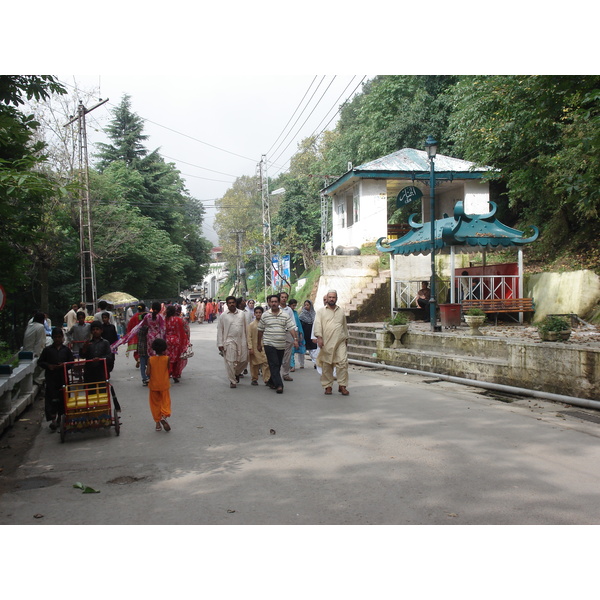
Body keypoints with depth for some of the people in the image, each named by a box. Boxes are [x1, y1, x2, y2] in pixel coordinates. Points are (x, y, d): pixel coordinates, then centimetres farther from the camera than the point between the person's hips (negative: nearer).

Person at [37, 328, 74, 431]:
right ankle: (53, 419, -8)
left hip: (63, 378, 1)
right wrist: (48, 365, -10)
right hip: (51, 378, -1)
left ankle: (60, 418, 21)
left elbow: (72, 362, 8)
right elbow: (40, 361, 7)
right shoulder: (47, 350, 4)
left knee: (62, 398, 7)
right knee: (51, 398, -8)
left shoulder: (66, 350, 6)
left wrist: (64, 365, -11)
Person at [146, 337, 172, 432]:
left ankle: (157, 423, 14)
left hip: (153, 385, 1)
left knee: (155, 403, 12)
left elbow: (147, 373, -11)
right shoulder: (166, 358, -11)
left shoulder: (150, 359, -10)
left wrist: (150, 377, 10)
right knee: (165, 401, 9)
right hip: (164, 385, -1)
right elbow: (169, 370, -2)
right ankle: (164, 415, -17)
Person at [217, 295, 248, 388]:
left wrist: (247, 340, 14)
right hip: (229, 341, -3)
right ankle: (232, 381, 8)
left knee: (244, 360, 5)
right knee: (230, 362, -4)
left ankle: (237, 373, 33)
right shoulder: (223, 315, 1)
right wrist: (220, 344, -4)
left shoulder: (241, 314, 9)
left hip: (241, 341, 3)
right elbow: (219, 330, 1)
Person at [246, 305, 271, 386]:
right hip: (254, 348, -1)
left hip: (263, 347, 1)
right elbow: (249, 337, -1)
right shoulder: (251, 325, 1)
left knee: (266, 363, -9)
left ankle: (267, 380, -5)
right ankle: (254, 379, 21)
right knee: (254, 364, 7)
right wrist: (250, 348, -8)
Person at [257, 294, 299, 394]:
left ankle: (272, 382, 27)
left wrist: (295, 339, -18)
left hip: (281, 345, 3)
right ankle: (279, 385, -14)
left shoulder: (285, 315, 4)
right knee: (274, 365, -10)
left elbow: (291, 328, -3)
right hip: (269, 344, -2)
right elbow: (260, 330, 10)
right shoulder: (265, 316, 3)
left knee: (278, 365, 11)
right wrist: (259, 344, 12)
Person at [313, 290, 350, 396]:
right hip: (326, 343, -2)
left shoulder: (341, 311, 15)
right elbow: (317, 324, -4)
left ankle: (342, 386, -2)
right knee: (326, 365, 3)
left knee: (343, 362, -9)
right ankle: (328, 386, 14)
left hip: (340, 342, 2)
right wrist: (319, 337, -16)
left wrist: (346, 339, 21)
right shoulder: (321, 311, 6)